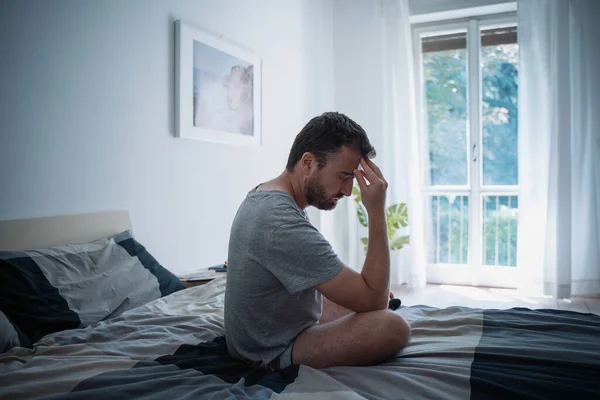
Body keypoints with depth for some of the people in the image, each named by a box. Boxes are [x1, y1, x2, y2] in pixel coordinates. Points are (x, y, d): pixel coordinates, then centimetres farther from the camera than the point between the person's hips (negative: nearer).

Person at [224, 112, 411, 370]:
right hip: (273, 353, -9)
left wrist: (373, 291, 2)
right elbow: (373, 300, -26)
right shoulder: (285, 227, -33)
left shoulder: (262, 195, -1)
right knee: (392, 326, -25)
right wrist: (377, 212, -26)